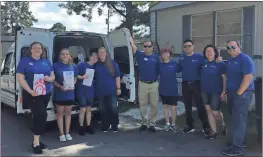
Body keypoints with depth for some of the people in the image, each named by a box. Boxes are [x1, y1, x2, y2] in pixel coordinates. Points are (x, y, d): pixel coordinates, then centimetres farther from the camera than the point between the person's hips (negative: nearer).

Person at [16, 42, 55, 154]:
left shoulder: (46, 62, 13)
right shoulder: (25, 61, -3)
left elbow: (53, 76, 14)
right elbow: (20, 78, -10)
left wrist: (49, 78, -11)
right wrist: (30, 91, -22)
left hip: (46, 94, 6)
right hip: (32, 94, -6)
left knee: (39, 116, 14)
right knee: (41, 115, -17)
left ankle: (36, 141, 27)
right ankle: (36, 142, -4)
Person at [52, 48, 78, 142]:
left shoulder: (73, 66, 3)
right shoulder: (56, 65, -7)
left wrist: (73, 85, -7)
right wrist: (60, 86, -19)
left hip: (70, 93, 3)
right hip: (59, 93, -3)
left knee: (68, 113, 11)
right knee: (60, 113, 5)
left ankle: (67, 133, 21)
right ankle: (62, 134, 14)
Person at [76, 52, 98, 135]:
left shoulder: (95, 67, 8)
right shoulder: (82, 65, -8)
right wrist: (82, 77, -23)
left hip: (90, 91, 5)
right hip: (81, 91, -5)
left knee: (89, 109, 11)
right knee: (83, 109, -3)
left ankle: (88, 126, 20)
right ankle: (81, 127, 8)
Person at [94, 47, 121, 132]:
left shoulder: (112, 63, 0)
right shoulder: (96, 65, 5)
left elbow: (117, 76, 0)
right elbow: (93, 77, 13)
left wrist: (118, 88, -5)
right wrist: (95, 89, 6)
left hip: (111, 91, -2)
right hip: (100, 92, 2)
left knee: (113, 109, 0)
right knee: (102, 110, 8)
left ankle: (115, 126, 14)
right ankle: (105, 127, 20)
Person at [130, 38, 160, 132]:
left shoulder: (156, 57, 4)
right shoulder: (140, 55, 0)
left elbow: (158, 70, 9)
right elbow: (133, 47, -13)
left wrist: (157, 79, 3)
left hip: (154, 84, 0)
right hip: (143, 84, 0)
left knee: (154, 105, 4)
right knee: (142, 105, 8)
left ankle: (152, 123, 16)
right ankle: (144, 123, 21)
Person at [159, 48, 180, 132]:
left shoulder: (174, 63, -5)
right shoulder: (160, 64, -1)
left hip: (173, 89, -2)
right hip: (163, 89, 2)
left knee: (173, 107, 2)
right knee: (165, 106, 12)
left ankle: (173, 124, 17)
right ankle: (167, 123, 25)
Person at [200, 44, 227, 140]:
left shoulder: (220, 63, -8)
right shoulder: (203, 63, 5)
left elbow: (225, 78, -10)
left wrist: (224, 91, -14)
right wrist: (200, 89, 7)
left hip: (216, 92, -5)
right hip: (205, 91, 5)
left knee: (215, 112, -4)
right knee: (209, 111, 7)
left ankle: (223, 123, 29)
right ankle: (214, 131, 19)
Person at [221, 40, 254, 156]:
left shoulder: (245, 59, -14)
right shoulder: (230, 60, 13)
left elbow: (248, 78, -22)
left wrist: (238, 93, -21)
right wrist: (226, 91, 14)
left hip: (242, 94, -8)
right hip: (232, 93, 9)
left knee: (238, 120, -7)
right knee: (238, 119, 16)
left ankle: (238, 147, -1)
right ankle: (241, 141, 27)